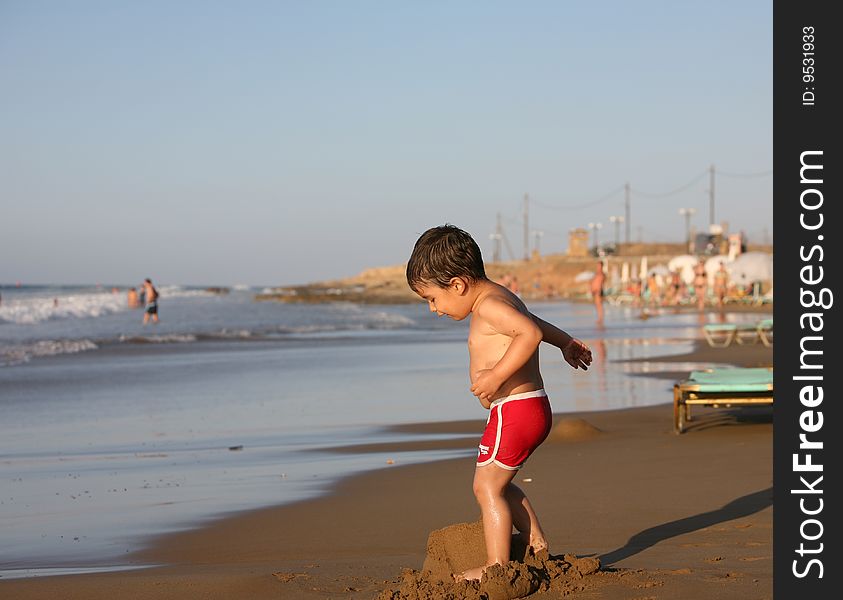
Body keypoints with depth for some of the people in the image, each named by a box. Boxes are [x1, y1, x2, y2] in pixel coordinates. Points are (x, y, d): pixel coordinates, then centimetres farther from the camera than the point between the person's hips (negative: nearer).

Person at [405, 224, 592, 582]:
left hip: (514, 410, -11)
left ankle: (496, 567, -3)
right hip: (533, 408, 11)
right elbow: (533, 323, 33)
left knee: (487, 487, -5)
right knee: (499, 485, 21)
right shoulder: (502, 299, 15)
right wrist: (566, 343, 47)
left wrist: (496, 375, -34)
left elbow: (530, 333, -34)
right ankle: (537, 546, 26)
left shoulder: (489, 306, -18)